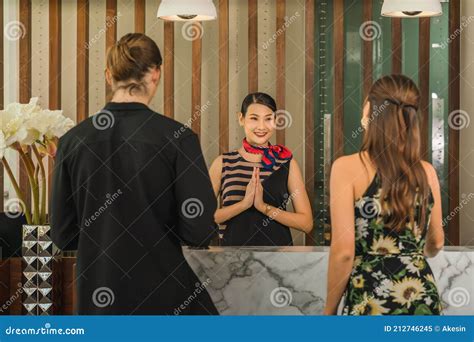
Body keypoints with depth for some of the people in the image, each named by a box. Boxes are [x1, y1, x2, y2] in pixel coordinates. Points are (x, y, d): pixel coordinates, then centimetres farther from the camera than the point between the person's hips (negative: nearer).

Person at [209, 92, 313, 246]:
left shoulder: (287, 163, -3)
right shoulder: (223, 163, -2)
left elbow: (306, 223, -7)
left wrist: (265, 207, -17)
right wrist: (244, 204, -19)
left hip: (277, 246, 0)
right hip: (233, 244, 0)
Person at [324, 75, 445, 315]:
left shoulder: (348, 167, -8)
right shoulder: (427, 172, 5)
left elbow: (343, 250, -13)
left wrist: (329, 310, -1)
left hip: (372, 300, -4)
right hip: (424, 298, 4)